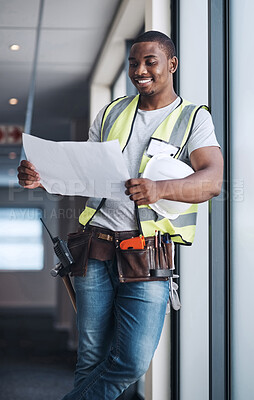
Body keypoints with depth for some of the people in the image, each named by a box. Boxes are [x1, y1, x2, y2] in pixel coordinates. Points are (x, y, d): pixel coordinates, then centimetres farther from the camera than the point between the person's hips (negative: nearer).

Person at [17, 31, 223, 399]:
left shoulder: (194, 118, 4)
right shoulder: (112, 113, 18)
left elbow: (212, 180, -12)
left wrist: (160, 188, -32)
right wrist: (42, 175, -4)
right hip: (95, 253, 3)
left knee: (133, 361, -11)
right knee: (91, 357, 4)